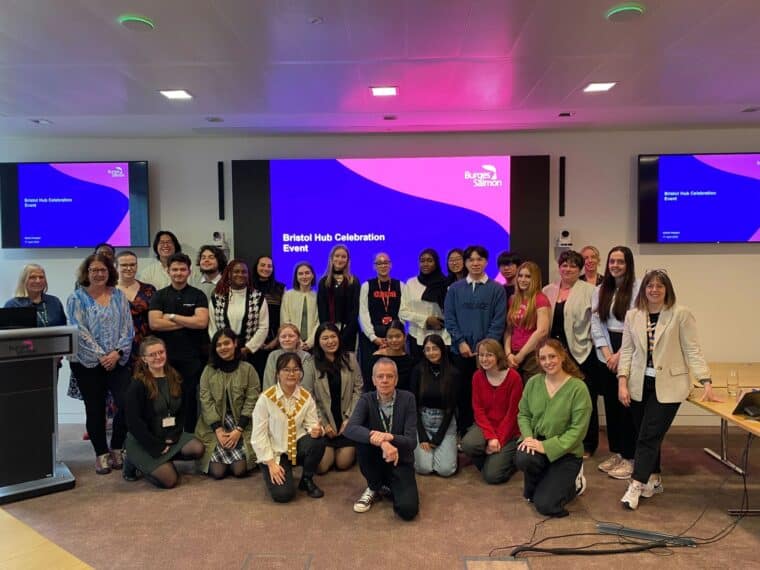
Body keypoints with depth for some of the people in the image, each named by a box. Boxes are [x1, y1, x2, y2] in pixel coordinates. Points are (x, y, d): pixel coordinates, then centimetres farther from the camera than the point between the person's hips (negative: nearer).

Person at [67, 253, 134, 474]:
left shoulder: (119, 296, 7)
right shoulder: (77, 298, 0)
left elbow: (128, 328, 3)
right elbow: (79, 331, -8)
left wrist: (117, 352, -12)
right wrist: (101, 355, -15)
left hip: (117, 361, 2)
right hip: (87, 363, -1)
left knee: (126, 404, -9)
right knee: (95, 409, 6)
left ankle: (116, 449, 12)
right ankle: (101, 454, 21)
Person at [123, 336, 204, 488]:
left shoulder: (175, 379, 5)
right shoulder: (137, 384, -13)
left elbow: (182, 411, 9)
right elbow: (133, 421, -15)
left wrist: (174, 436, -7)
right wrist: (156, 446, -17)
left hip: (170, 435, 6)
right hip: (144, 441, -5)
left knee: (198, 449, -19)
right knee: (170, 480, -16)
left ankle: (163, 460, 4)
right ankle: (135, 462, 8)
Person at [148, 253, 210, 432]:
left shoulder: (198, 295, 4)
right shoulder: (159, 296, 7)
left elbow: (202, 322, -10)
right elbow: (154, 323, -7)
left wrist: (172, 317, -7)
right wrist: (187, 322, -8)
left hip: (191, 357, -1)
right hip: (166, 356, 1)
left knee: (190, 397, 6)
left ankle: (190, 436, 19)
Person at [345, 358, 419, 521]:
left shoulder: (407, 399, -11)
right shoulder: (367, 399, -9)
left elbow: (411, 442, -16)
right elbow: (350, 429, -27)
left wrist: (389, 437, -37)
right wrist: (381, 442, -42)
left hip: (400, 462, -2)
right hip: (376, 460, 2)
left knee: (407, 509, -26)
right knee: (362, 440, -29)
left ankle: (388, 487, 10)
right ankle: (375, 487, -3)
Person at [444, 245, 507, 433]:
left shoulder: (497, 289, 2)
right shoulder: (455, 288, 7)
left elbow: (499, 321, -3)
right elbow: (449, 318, 4)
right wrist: (460, 342, -7)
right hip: (460, 351, 2)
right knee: (463, 391, 7)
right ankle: (463, 430, 20)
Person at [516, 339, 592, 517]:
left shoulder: (578, 387, -15)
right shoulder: (533, 382, -1)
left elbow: (578, 429, -16)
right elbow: (523, 414, 6)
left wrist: (546, 446, -22)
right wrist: (528, 437, -15)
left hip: (565, 451, -3)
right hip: (537, 443, 3)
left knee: (545, 505, -14)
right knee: (523, 459, -33)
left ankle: (574, 481, 19)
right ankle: (533, 487, 5)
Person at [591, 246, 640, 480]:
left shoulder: (637, 288, -7)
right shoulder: (600, 290, 11)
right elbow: (596, 323, 5)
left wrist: (620, 355, -12)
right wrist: (607, 354, -5)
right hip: (606, 355, 5)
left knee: (627, 405, -1)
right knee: (610, 403, 11)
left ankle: (629, 457, 11)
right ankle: (615, 453, 24)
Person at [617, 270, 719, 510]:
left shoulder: (681, 314, -5)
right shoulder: (632, 315, 5)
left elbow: (692, 350, -5)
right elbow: (627, 350, 5)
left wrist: (706, 382, -12)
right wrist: (622, 382, -3)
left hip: (667, 386, -3)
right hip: (640, 385, 4)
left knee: (649, 435, -7)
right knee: (648, 435, 11)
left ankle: (636, 485, -2)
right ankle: (654, 479, 26)